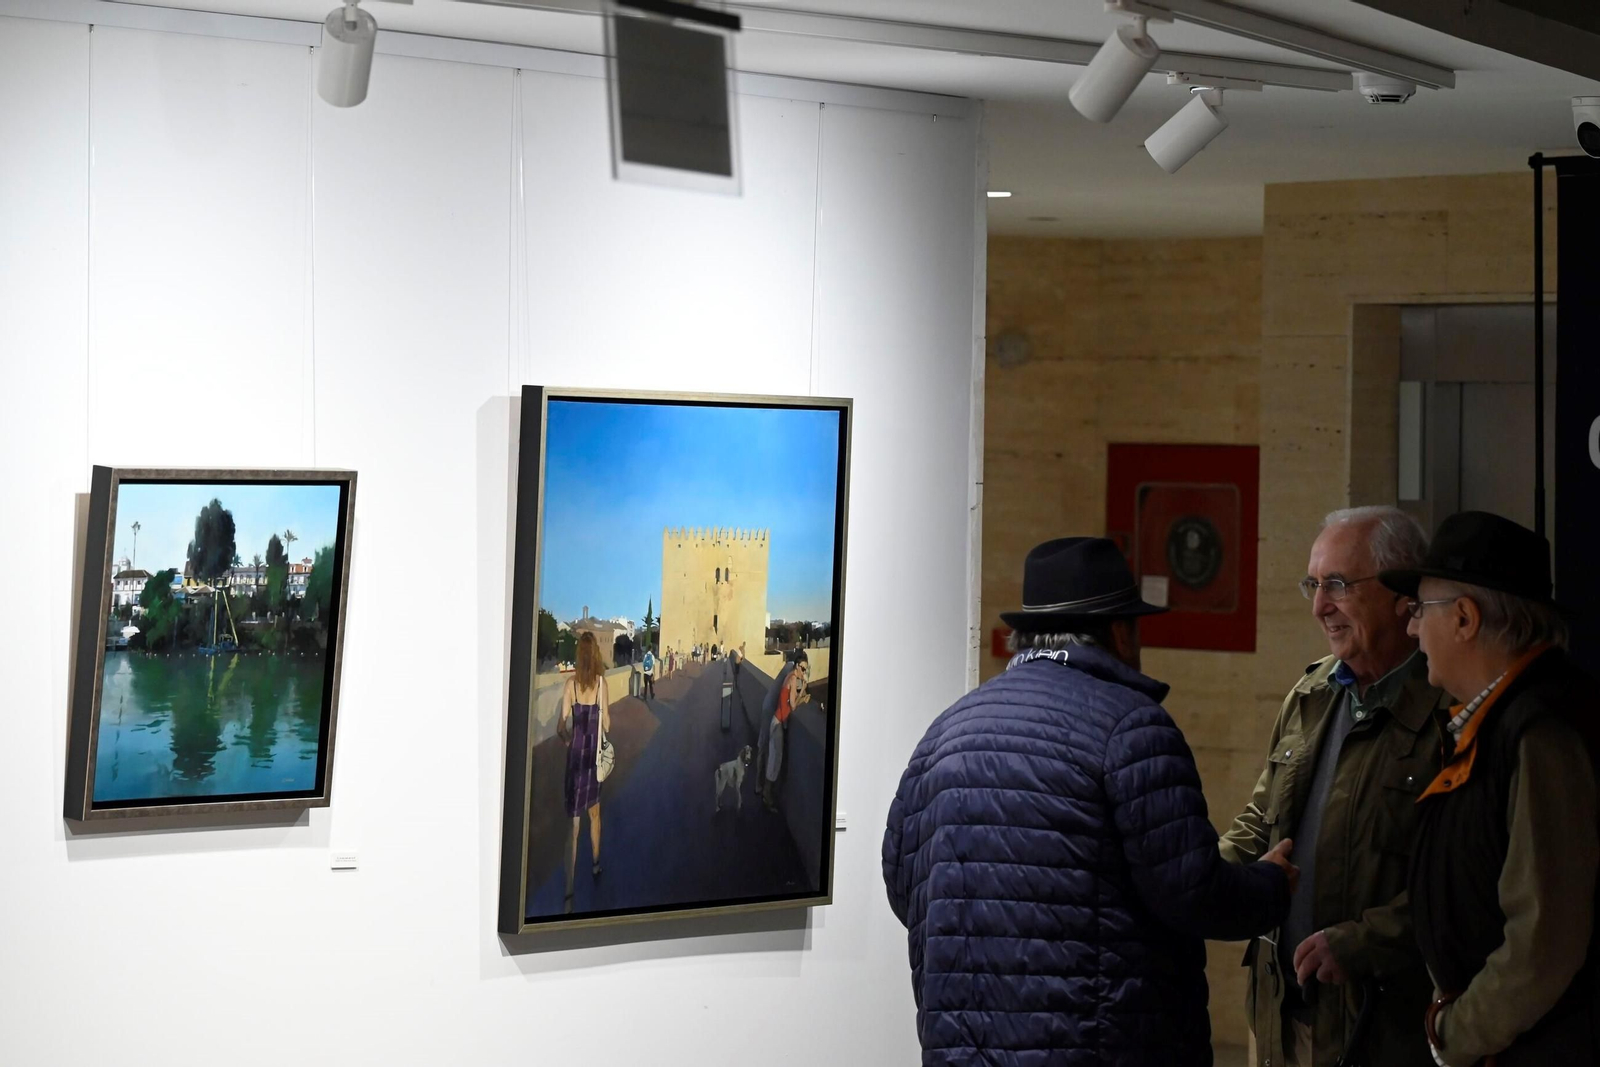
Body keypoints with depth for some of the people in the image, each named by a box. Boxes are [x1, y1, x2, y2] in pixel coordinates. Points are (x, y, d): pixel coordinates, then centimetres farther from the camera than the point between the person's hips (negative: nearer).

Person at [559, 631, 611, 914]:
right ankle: (596, 865, 44)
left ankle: (569, 890, -8)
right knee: (594, 813, 25)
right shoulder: (601, 682, -6)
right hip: (594, 754, 1)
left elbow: (563, 726, -6)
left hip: (575, 755, -1)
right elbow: (607, 723, -5)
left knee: (574, 824, -2)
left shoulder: (571, 684, -7)